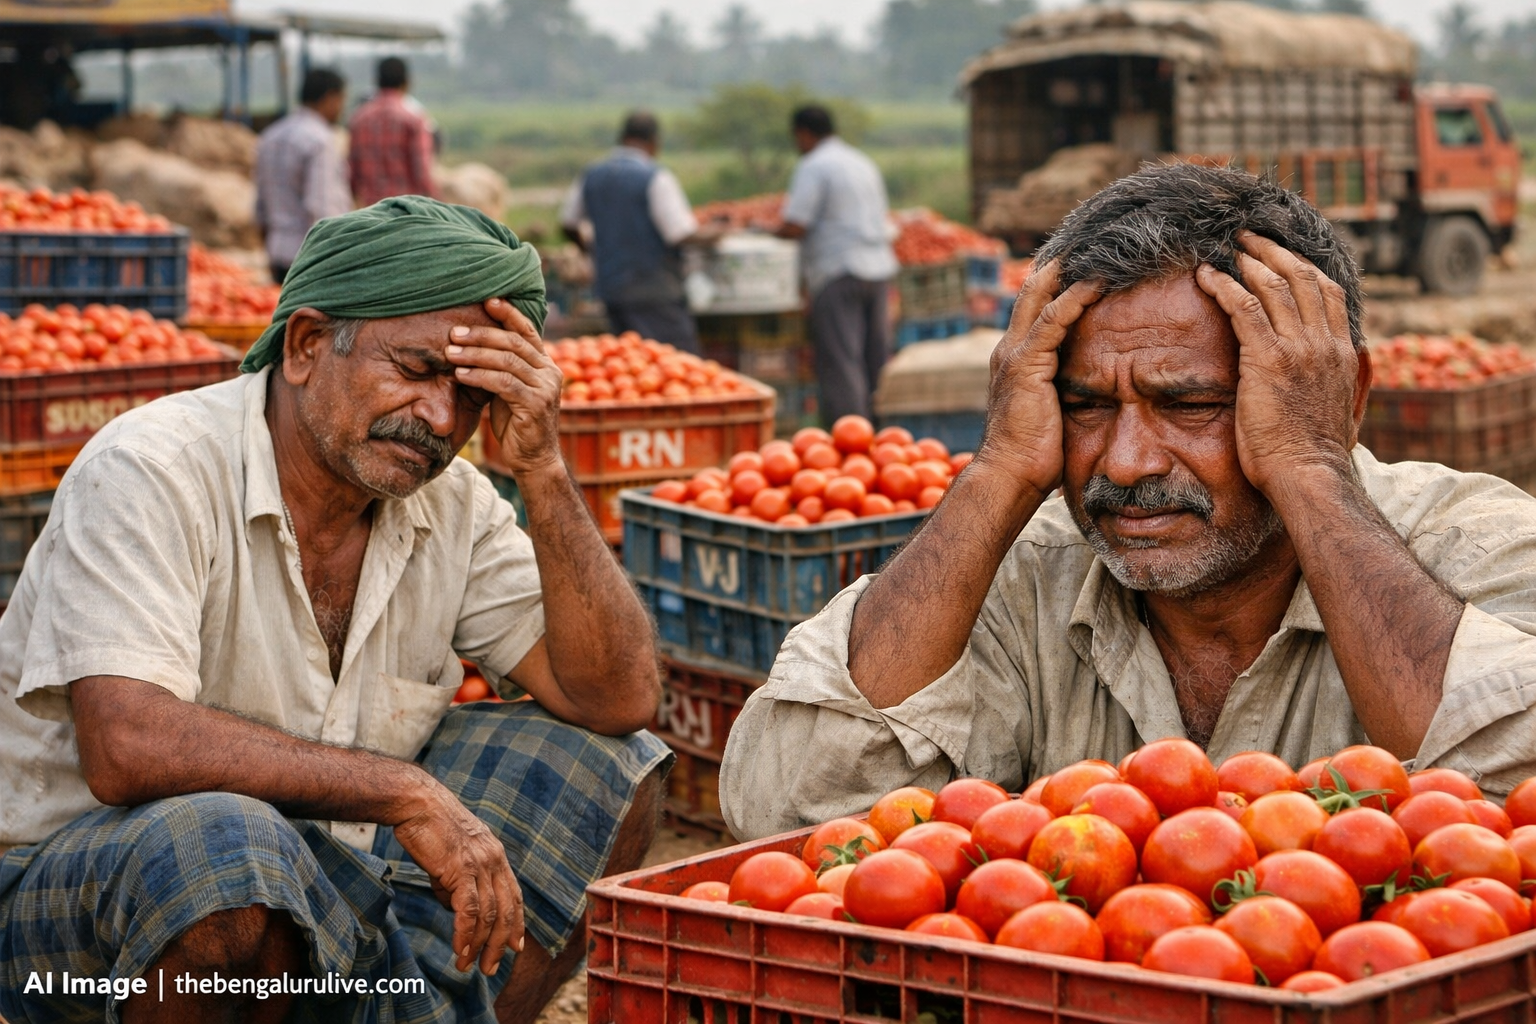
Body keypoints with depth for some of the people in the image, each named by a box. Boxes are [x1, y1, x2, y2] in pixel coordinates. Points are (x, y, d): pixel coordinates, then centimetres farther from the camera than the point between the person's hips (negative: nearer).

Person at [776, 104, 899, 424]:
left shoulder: (813, 167, -8)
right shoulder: (864, 163, 18)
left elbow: (794, 227, -16)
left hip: (838, 270, -8)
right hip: (880, 266, 8)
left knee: (840, 362, -8)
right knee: (876, 358, 11)